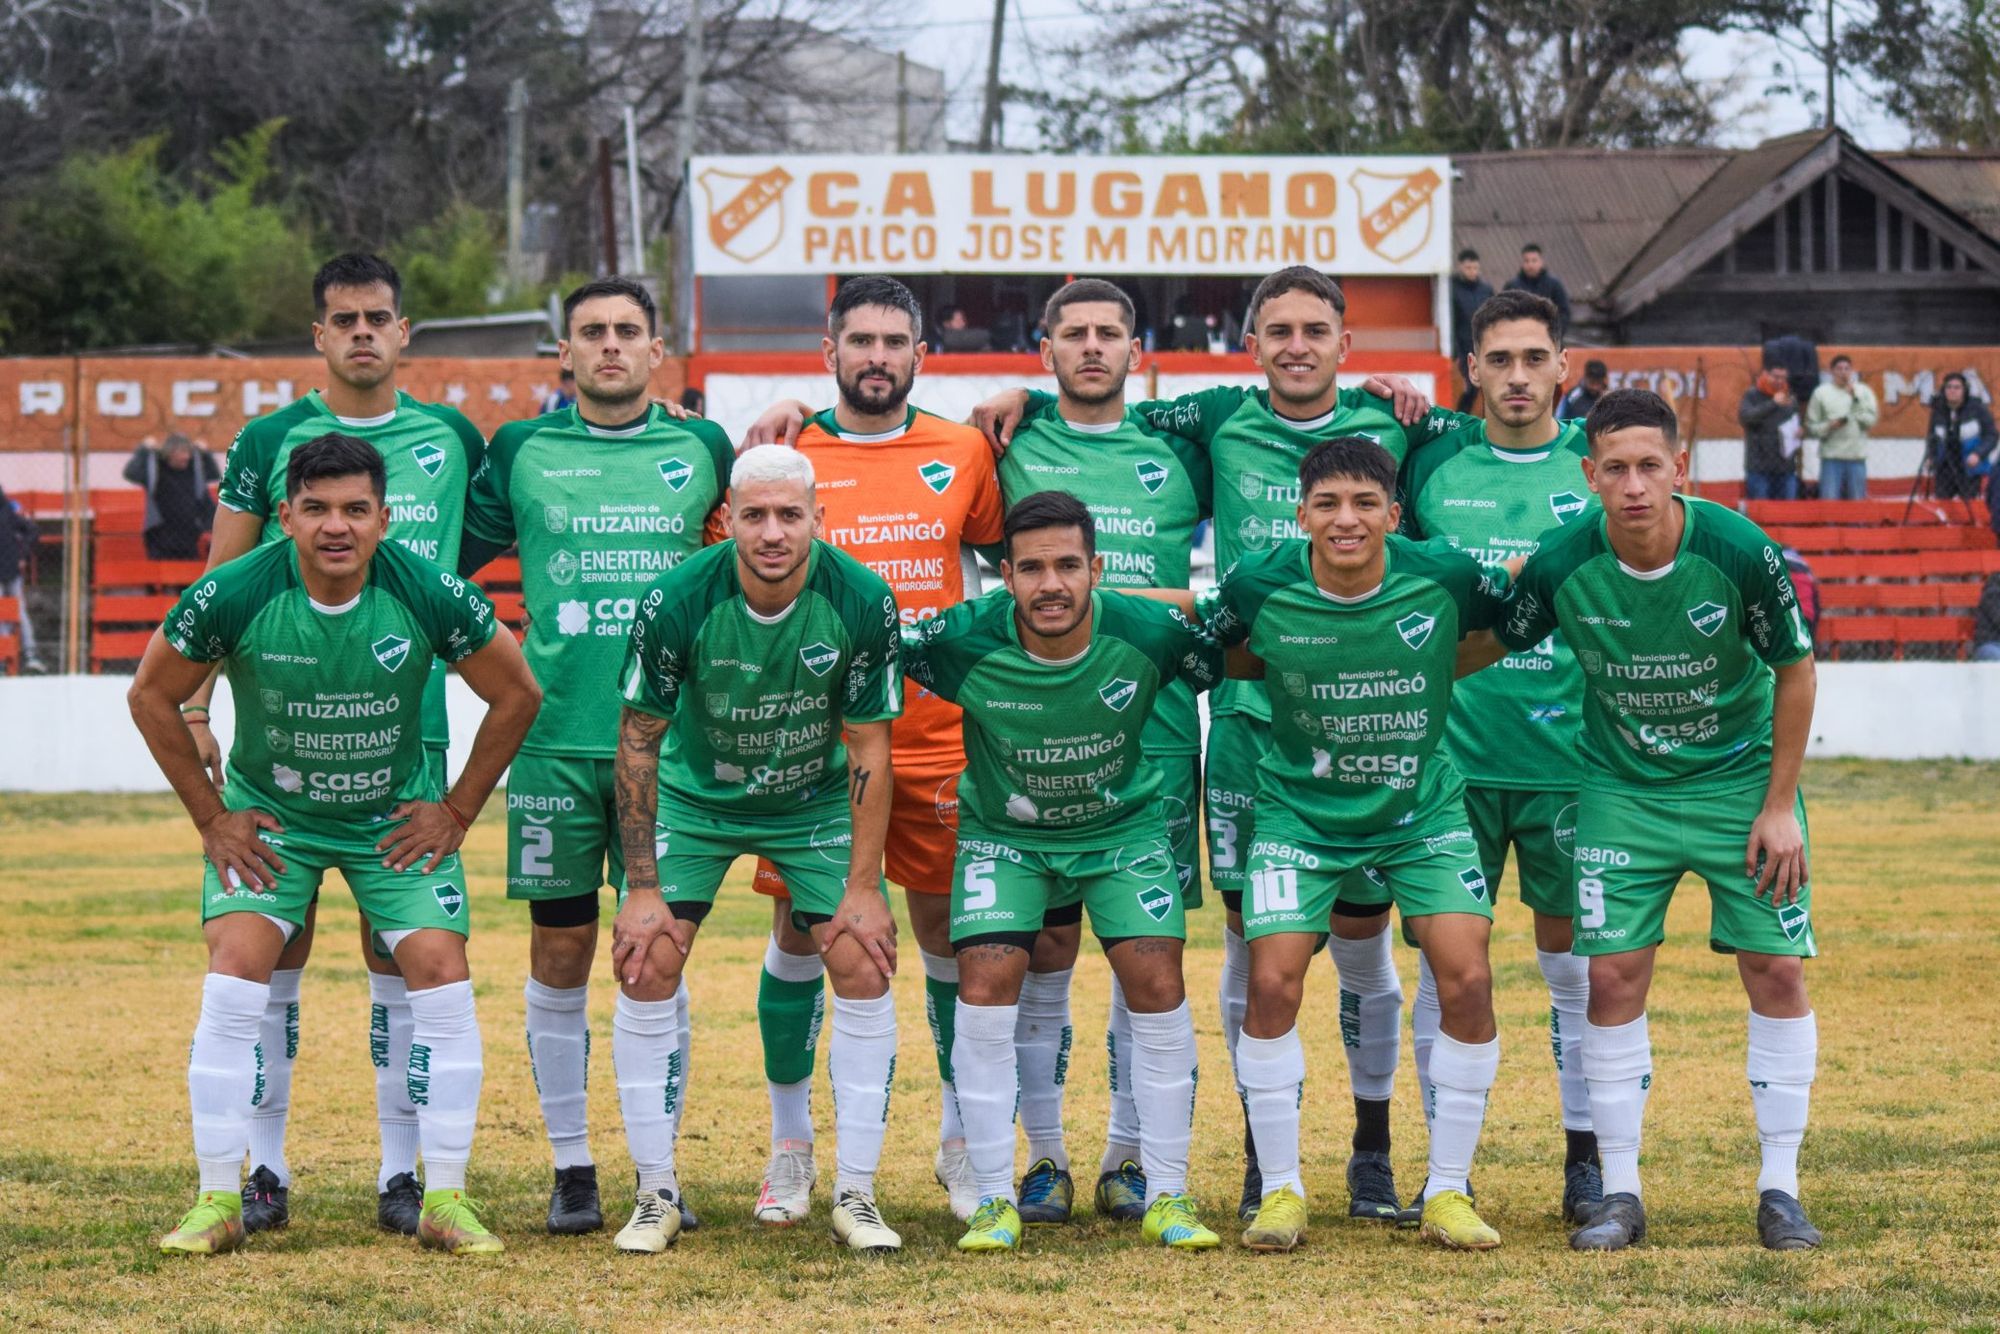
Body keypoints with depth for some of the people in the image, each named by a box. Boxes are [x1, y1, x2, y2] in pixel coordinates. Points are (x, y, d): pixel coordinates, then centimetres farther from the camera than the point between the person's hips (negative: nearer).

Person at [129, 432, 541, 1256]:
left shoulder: (432, 596, -21)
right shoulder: (234, 596, -22)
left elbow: (516, 697, -4)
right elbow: (152, 697, -4)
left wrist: (457, 811, -3)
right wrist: (211, 817, -4)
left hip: (398, 817, 1)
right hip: (267, 815, -1)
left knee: (442, 976, -12)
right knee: (234, 974, -16)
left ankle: (445, 1200, -1)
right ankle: (218, 1202, -7)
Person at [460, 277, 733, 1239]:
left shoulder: (702, 451, 9)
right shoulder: (521, 453, 7)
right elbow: (445, 562, 13)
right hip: (555, 736, 0)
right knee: (560, 951, 3)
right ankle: (571, 1168, 11)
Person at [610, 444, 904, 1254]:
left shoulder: (862, 602, -23)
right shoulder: (677, 601, -25)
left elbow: (868, 746, -13)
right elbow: (638, 738, -15)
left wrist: (862, 888, -15)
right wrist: (643, 889, -16)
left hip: (816, 798, 1)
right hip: (696, 795, -1)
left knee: (865, 968, -11)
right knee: (646, 967, -12)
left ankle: (854, 1197, 1)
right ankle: (656, 1195, 1)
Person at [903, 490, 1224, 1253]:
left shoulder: (1148, 634, -25)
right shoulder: (965, 642, -27)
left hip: (1124, 826, 0)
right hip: (1003, 833, 0)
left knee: (1157, 987, -11)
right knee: (986, 990, -14)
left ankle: (1167, 1196, 3)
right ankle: (995, 1199, -2)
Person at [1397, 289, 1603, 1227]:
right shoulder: (1432, 465, 5)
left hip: (1567, 753, -1)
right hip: (1453, 752, 1)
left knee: (1575, 958, 6)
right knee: (1445, 962, 2)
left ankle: (1586, 1159, 16)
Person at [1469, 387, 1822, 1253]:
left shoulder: (1739, 550, -21)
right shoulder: (1562, 566, -18)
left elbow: (1794, 670, -7)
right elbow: (1485, 646, 1)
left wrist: (1780, 805, -6)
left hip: (1741, 777, -1)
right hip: (1623, 787, 1)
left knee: (1777, 972, -3)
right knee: (1614, 976, -5)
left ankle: (1780, 1191, 7)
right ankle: (1620, 1195, 6)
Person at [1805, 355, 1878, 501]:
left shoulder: (1863, 391, 8)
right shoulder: (1821, 393, 4)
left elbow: (1870, 420, -3)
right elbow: (1811, 427, 4)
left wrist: (1855, 399, -8)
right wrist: (1829, 426, -14)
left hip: (1857, 457, 2)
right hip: (1831, 457, -1)